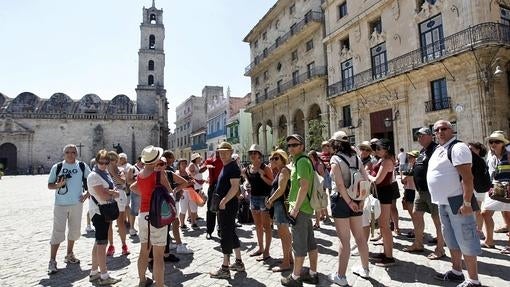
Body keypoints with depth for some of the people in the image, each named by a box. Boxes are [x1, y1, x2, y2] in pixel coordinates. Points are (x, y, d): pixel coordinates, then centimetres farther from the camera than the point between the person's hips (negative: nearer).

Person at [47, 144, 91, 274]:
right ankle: (52, 261, 6)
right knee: (58, 232, -5)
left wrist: (87, 194, -1)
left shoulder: (82, 166, 2)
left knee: (74, 230, 13)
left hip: (77, 204, 3)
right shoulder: (57, 167, -1)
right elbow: (49, 185, 3)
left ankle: (69, 255, 31)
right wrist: (59, 185, -17)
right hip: (60, 204, -2)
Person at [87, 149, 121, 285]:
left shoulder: (106, 174, 12)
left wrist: (110, 191, -14)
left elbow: (116, 190, 6)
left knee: (99, 242, 15)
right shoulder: (94, 176, -13)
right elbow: (103, 196, -20)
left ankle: (94, 273, 26)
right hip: (99, 211, -9)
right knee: (102, 243, -4)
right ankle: (104, 276, 3)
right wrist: (114, 194, -3)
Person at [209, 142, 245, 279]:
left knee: (226, 235, -4)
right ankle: (239, 263, 27)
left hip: (228, 205, -10)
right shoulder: (225, 167, 15)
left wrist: (224, 201, -23)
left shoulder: (233, 167, -14)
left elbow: (235, 187, -23)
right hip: (223, 204, 10)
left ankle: (225, 268, 5)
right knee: (231, 233, 16)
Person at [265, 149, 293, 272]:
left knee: (283, 234, -6)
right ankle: (290, 258, 28)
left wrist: (270, 200, -10)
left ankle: (286, 263, 1)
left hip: (282, 204, -10)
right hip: (279, 204, 10)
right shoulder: (280, 171, 17)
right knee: (285, 233, 17)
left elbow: (281, 189, -20)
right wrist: (271, 200, 7)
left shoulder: (284, 170, -12)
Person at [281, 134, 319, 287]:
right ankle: (313, 273, 25)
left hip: (301, 209, -10)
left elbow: (304, 187, -23)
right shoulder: (300, 160, 16)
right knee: (310, 242, 15)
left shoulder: (301, 161, -15)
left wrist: (295, 209, -21)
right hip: (306, 208, 10)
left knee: (299, 244, 0)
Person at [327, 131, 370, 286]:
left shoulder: (335, 159, -11)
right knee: (360, 237, 18)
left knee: (344, 240, 1)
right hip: (355, 200, 6)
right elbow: (366, 180, 3)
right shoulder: (356, 158, 6)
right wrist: (361, 200, 2)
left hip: (341, 200, -6)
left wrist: (349, 202, -13)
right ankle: (365, 269, 33)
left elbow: (340, 184, -20)